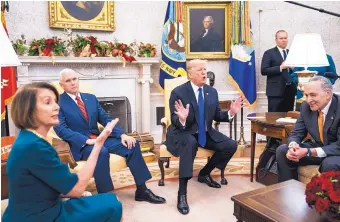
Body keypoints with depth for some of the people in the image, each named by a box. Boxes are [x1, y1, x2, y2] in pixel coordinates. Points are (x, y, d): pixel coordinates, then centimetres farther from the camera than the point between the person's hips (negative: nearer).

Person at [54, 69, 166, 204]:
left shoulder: (91, 98, 14)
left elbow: (106, 119, 10)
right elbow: (61, 129, -15)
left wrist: (122, 134, -7)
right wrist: (87, 140, -27)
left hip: (99, 138, 6)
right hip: (79, 145, -5)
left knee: (132, 145, -12)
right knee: (102, 152, -37)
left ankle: (141, 190, -4)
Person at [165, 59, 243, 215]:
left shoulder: (212, 91, 3)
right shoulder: (178, 92, -14)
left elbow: (216, 116, 8)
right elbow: (175, 122, -16)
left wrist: (230, 113, -11)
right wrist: (182, 119, -40)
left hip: (205, 133, 6)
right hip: (182, 133, -6)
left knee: (231, 146, -10)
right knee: (190, 143, -40)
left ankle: (204, 173, 13)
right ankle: (182, 194, -32)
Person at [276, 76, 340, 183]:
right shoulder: (306, 106, -7)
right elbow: (296, 133, -2)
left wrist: (308, 152, -34)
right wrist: (293, 146, -27)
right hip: (317, 148, 6)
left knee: (329, 164, -36)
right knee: (282, 150, -10)